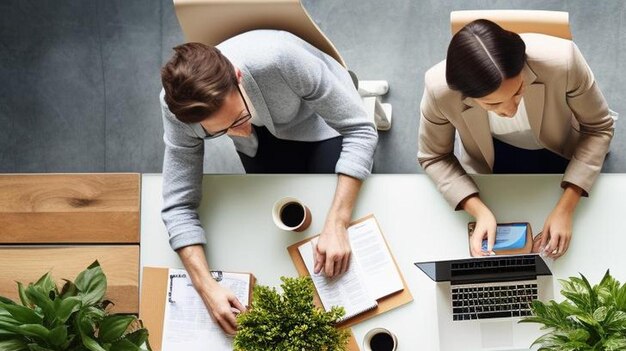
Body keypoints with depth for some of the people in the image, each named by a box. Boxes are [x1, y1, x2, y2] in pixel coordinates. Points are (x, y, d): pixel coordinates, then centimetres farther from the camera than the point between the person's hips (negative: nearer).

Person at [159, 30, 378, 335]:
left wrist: (336, 225, -43)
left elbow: (360, 130, -36)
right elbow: (178, 206, -29)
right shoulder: (179, 106, -36)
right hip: (264, 137, 2)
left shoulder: (279, 58, -46)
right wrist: (207, 286, -41)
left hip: (319, 120, -2)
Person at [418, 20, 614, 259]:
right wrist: (480, 211, -32)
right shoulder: (439, 88, -38)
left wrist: (565, 207, -29)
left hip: (561, 153, 0)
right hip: (492, 161, 0)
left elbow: (598, 128, -21)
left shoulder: (561, 60, -41)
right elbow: (434, 158, -17)